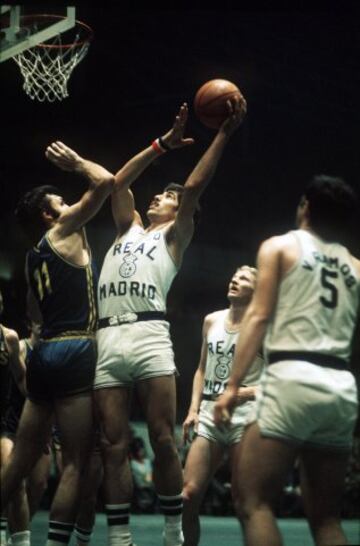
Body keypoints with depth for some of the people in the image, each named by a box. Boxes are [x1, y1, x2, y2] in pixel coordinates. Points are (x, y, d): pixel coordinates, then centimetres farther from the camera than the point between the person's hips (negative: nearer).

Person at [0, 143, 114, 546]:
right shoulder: (64, 230, -1)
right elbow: (106, 182, -7)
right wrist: (75, 161, 8)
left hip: (43, 354, 8)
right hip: (74, 352, -8)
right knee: (75, 464, -7)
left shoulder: (32, 257, 19)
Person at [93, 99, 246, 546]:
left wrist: (224, 134, -1)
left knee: (163, 441, -8)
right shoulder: (129, 228, 29)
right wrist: (164, 144, 18)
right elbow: (118, 182, 21)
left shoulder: (175, 236, 17)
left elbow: (194, 186, 5)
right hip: (106, 340, 4)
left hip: (148, 335, -4)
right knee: (114, 446, -1)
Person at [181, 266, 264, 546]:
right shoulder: (212, 321, 13)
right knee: (188, 495, -2)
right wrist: (193, 410, 11)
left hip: (244, 417, -5)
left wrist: (250, 392, -17)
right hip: (209, 415, 5)